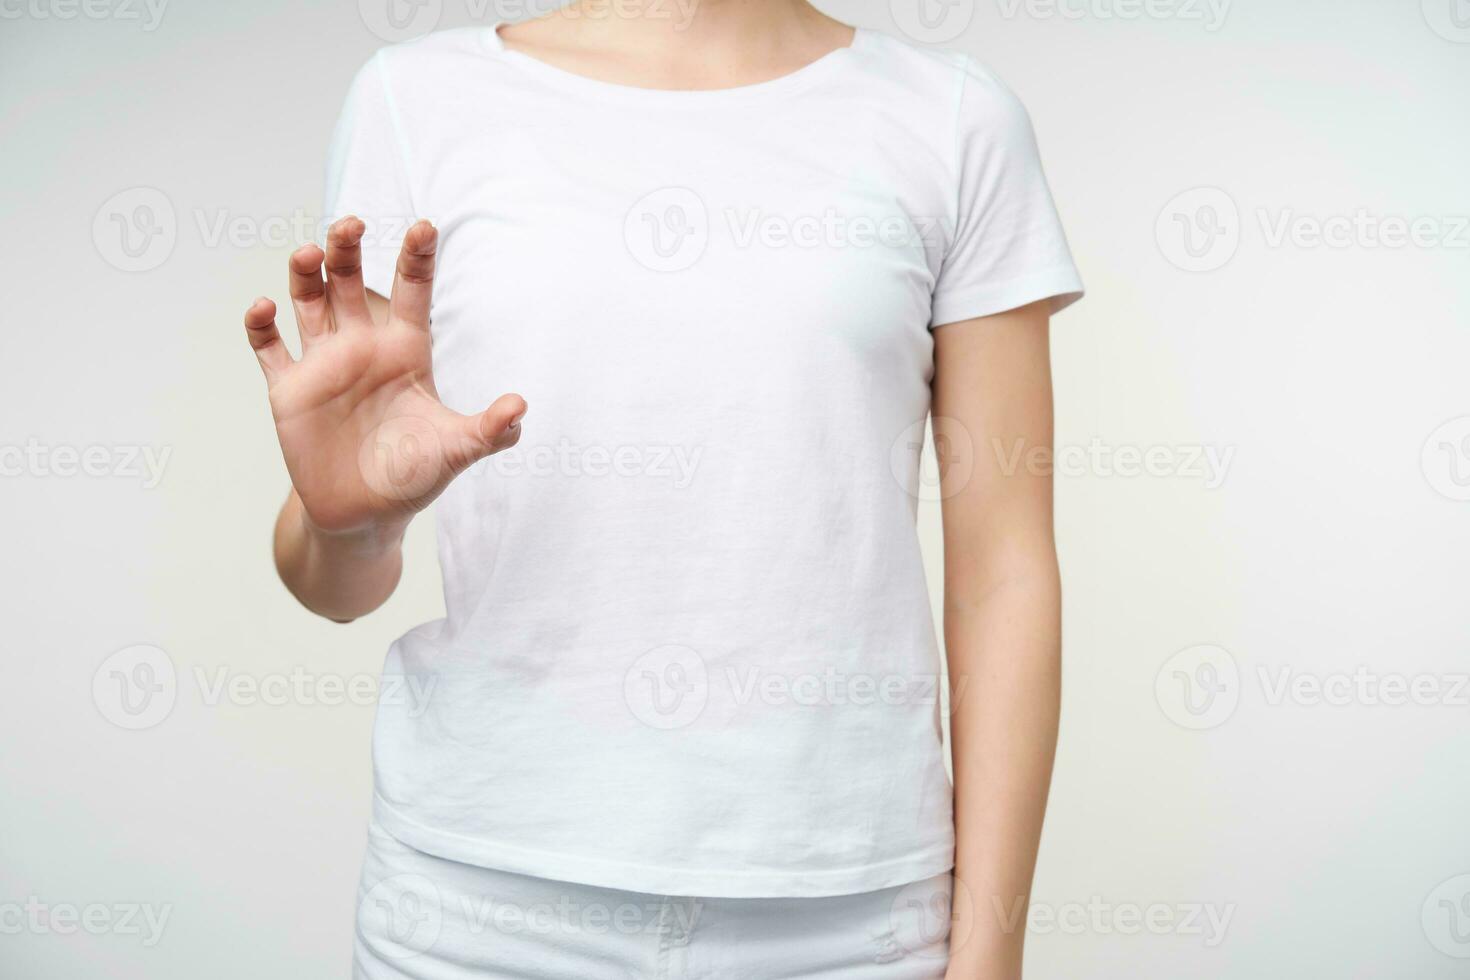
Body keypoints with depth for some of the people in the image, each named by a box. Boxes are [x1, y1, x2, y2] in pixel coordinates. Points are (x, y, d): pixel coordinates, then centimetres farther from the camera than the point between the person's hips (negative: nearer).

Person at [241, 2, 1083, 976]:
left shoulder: (953, 119, 0)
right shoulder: (419, 100, 1)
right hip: (482, 898, 1)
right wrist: (345, 519, -21)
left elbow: (1005, 568, -1)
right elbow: (343, 586, 3)